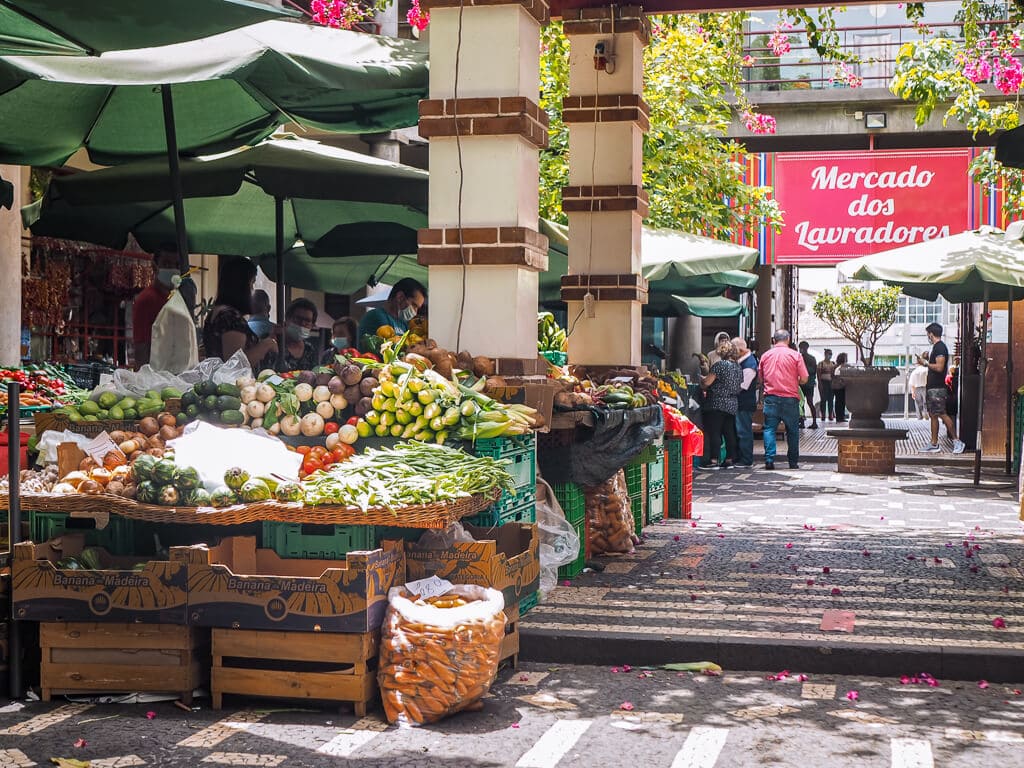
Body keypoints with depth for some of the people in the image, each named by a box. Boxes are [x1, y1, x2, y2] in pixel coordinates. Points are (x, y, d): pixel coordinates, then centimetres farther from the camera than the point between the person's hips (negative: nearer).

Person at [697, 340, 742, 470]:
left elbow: (707, 382, -15)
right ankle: (729, 459, 11)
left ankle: (714, 460, -9)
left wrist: (702, 381, 9)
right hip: (733, 404, 8)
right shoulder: (738, 368, 12)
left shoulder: (719, 365, -12)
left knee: (713, 432, -5)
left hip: (717, 403, -8)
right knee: (729, 432, 9)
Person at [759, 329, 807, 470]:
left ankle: (769, 459, -11)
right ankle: (793, 462, 13)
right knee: (792, 431, 8)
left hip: (771, 397, 1)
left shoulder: (765, 356, 6)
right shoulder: (795, 355, -2)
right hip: (790, 398, -1)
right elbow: (804, 379, -3)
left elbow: (761, 378, 15)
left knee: (769, 429, 2)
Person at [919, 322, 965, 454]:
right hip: (932, 387, 11)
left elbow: (939, 367, -23)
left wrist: (926, 363, -13)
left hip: (937, 388, -11)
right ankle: (934, 444, 11)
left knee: (941, 414, -11)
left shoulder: (940, 347, -14)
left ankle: (957, 441, -8)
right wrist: (927, 360, 16)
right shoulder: (937, 347, 18)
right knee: (933, 415, 9)